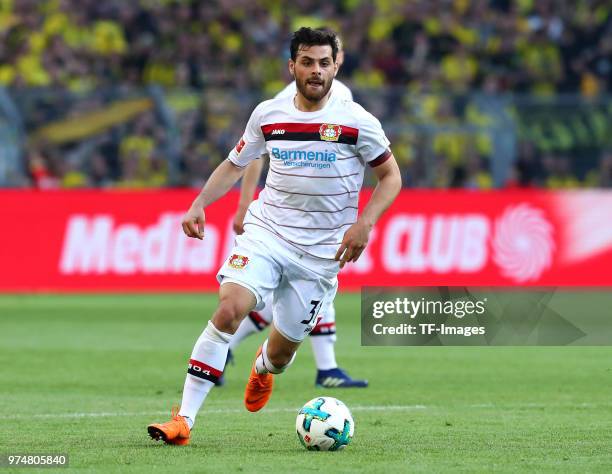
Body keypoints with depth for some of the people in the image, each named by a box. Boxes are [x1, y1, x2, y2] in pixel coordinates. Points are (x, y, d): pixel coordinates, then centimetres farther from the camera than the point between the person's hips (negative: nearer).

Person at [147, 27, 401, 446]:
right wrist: (200, 203, 2)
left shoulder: (356, 121, -7)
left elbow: (391, 176, 1)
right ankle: (184, 420, -24)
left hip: (321, 251, -1)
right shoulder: (268, 114, 2)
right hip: (266, 232, 1)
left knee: (282, 351, 6)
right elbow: (236, 163, 17)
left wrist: (364, 223, -14)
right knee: (229, 310, -25)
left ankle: (263, 369, 50)